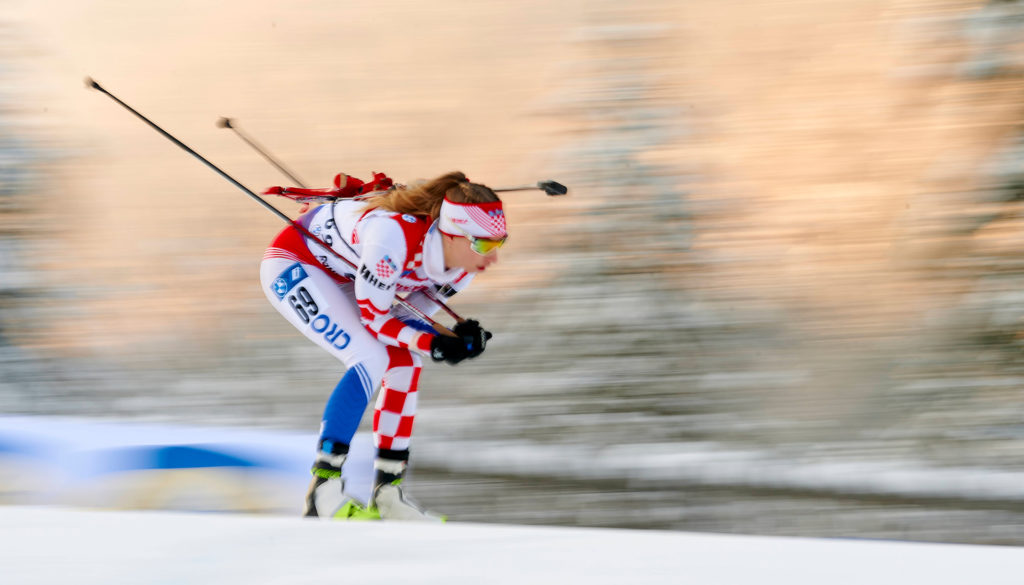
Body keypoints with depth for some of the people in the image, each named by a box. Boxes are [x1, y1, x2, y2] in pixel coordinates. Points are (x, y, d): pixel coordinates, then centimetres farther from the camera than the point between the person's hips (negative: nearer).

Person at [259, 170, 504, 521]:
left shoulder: (464, 264, -15)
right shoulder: (395, 234, -39)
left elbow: (408, 316, -2)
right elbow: (373, 318, -27)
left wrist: (459, 340, -18)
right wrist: (431, 344, -37)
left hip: (340, 278, 8)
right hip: (291, 266, -8)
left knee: (405, 362, -4)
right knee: (371, 360, -22)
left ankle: (386, 494, 4)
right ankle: (324, 492, -19)